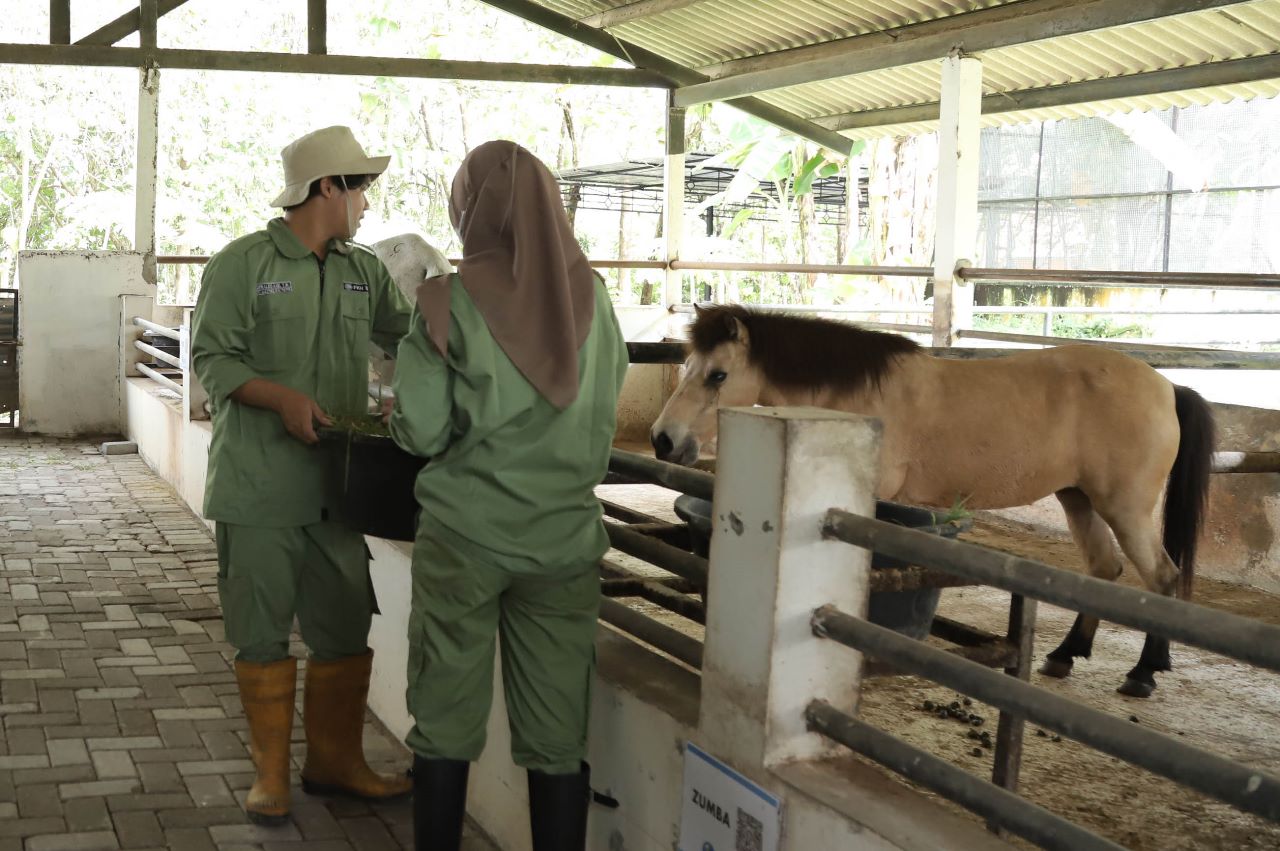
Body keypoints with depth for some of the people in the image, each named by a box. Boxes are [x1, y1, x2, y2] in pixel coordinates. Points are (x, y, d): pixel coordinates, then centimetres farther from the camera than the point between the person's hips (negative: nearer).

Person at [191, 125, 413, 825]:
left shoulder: (363, 271, 12)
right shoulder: (242, 264, -5)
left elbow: (405, 336, 17)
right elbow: (211, 358, -7)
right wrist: (281, 397, -21)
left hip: (337, 482, 5)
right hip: (259, 485, -5)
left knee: (346, 629, 9)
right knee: (264, 633, 4)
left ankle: (334, 761, 24)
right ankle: (271, 773, 17)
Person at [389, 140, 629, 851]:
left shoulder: (450, 301, -9)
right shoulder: (590, 297, 0)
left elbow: (422, 432, -10)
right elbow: (605, 407, 9)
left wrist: (399, 416, 11)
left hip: (465, 538, -2)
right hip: (564, 538, 3)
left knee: (446, 724, 10)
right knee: (557, 738, 8)